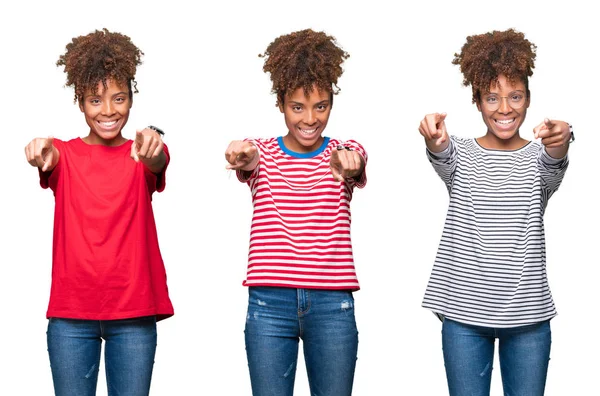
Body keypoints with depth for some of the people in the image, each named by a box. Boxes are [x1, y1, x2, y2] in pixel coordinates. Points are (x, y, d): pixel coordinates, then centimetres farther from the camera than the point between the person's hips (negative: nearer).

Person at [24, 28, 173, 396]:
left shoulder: (140, 155, 4)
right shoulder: (64, 153, 5)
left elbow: (157, 165, -19)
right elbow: (49, 159, -17)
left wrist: (152, 147, -44)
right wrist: (42, 154, -43)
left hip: (134, 311, 0)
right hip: (71, 312, 0)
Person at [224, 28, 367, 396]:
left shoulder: (346, 151, 7)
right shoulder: (262, 152, 7)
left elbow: (355, 164, -17)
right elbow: (249, 159, -17)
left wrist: (345, 161, -43)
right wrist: (243, 155, -44)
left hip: (332, 305, 0)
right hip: (269, 302, 0)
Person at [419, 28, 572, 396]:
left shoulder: (540, 157, 3)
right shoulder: (460, 153, 3)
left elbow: (553, 168, -21)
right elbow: (443, 157, -20)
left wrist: (559, 143, -46)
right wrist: (435, 140, -46)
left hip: (527, 313, 0)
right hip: (465, 310, 0)